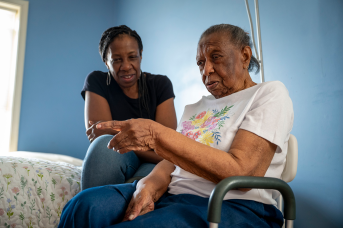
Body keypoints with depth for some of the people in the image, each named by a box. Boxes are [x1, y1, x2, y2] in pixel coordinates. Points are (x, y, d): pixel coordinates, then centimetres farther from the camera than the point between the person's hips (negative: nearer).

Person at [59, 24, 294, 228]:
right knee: (85, 205, -19)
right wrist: (148, 187, -13)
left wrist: (156, 134, -19)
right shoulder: (195, 108, 23)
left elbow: (241, 172, -14)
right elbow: (172, 162, 12)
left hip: (231, 206, -5)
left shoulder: (270, 93, 1)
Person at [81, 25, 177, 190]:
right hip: (109, 166, 1)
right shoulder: (96, 82, 0)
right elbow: (98, 136, -12)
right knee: (105, 144, -34)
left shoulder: (160, 84, 3)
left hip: (151, 166, 0)